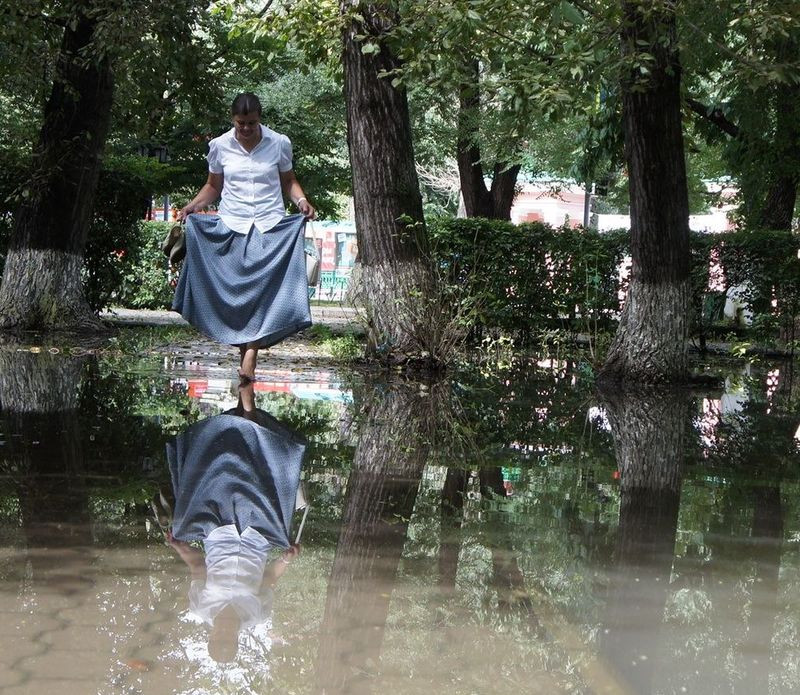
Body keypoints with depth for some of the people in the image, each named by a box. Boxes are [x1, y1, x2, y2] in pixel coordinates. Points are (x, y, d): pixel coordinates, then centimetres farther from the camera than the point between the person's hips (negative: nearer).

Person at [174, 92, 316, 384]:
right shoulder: (220, 146, 4)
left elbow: (288, 181, 13)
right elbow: (213, 186, 15)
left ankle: (250, 353, -21)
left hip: (271, 227, -2)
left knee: (263, 288, -15)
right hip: (232, 226, 2)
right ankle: (244, 350, 4)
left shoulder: (279, 144, 2)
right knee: (234, 291, -3)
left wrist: (302, 201, -6)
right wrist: (192, 206, -1)